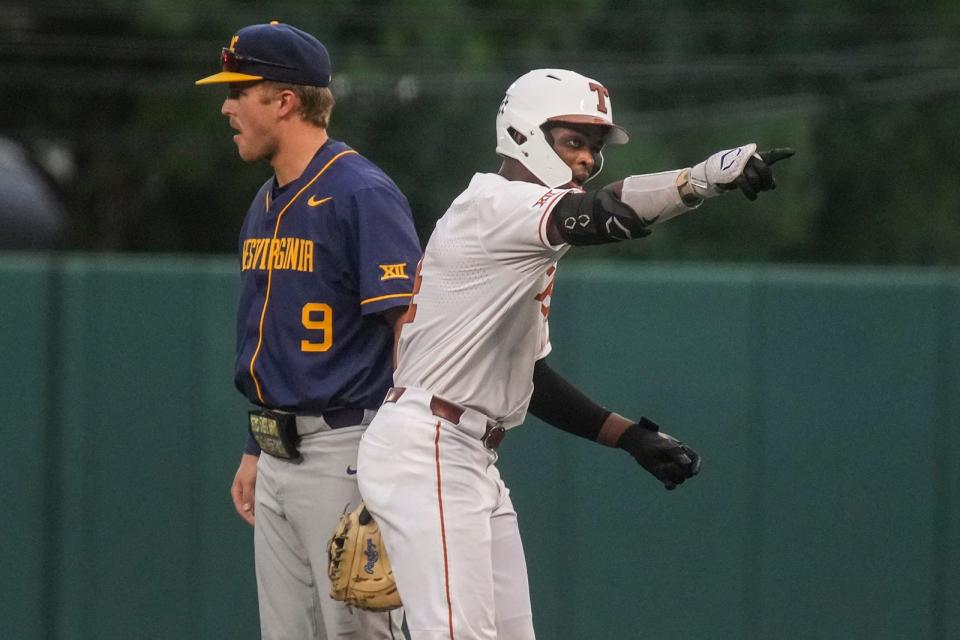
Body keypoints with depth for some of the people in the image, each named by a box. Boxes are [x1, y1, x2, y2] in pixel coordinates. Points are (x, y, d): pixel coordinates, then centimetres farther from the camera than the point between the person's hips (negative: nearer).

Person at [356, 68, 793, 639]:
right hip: (427, 454, -10)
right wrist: (710, 176, -39)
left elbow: (530, 378, 23)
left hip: (475, 463, 10)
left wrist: (631, 435, 17)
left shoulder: (534, 247, 19)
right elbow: (598, 217, -32)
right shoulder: (496, 204, -12)